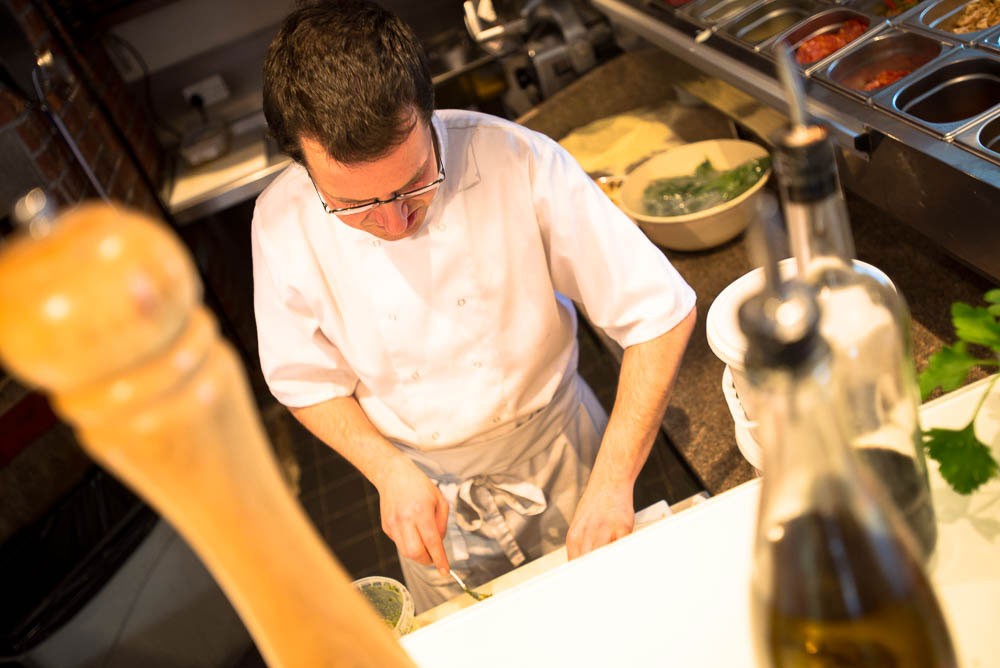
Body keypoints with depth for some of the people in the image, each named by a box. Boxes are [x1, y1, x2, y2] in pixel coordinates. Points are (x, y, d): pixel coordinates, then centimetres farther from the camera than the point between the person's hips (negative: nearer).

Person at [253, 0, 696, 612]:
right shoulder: (283, 223, -21)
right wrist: (389, 471, -21)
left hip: (557, 451, -1)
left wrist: (613, 481, -27)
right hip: (428, 487, 1)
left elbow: (661, 312, -22)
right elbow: (307, 381, -5)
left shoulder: (518, 164, -28)